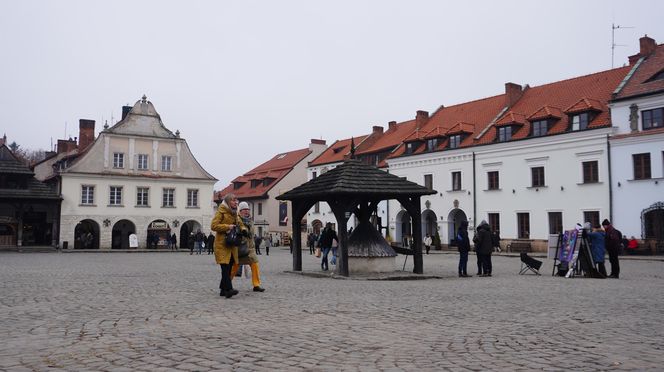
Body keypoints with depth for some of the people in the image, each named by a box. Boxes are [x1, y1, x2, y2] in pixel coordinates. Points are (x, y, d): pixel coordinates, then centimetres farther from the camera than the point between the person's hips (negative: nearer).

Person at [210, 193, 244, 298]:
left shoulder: (234, 213, 19)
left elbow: (240, 224, 27)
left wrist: (243, 229, 3)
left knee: (229, 268, 8)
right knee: (225, 267, -16)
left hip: (232, 245, 8)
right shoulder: (221, 211, -4)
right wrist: (227, 227, -17)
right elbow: (213, 226, -12)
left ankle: (223, 289, 15)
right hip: (222, 244, -8)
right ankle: (228, 289, -24)